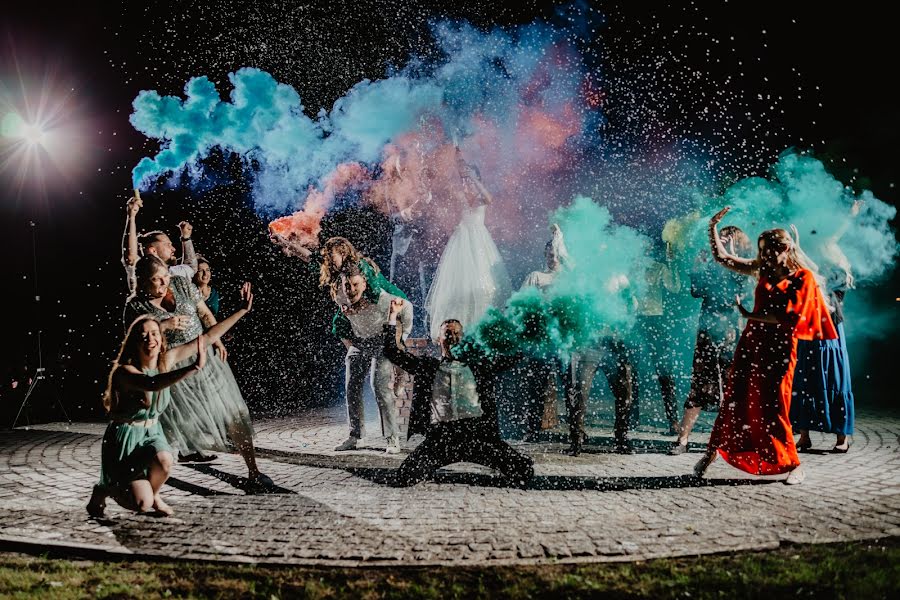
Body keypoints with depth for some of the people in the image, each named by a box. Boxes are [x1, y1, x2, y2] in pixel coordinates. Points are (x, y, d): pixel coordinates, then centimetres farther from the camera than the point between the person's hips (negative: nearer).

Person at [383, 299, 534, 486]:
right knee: (404, 477, -19)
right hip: (440, 436, 0)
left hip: (477, 432, 0)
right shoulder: (427, 366, 18)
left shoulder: (478, 365, 20)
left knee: (525, 470, -15)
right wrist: (393, 315, 12)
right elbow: (392, 351, 15)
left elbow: (513, 356, 20)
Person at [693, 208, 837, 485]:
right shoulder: (762, 270, 9)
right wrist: (713, 226, 4)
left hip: (778, 348, -4)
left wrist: (751, 315, -13)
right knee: (734, 399, 6)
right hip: (751, 342, 4)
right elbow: (722, 257, 11)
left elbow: (789, 317, -15)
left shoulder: (803, 278, -5)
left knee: (772, 407, -3)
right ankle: (712, 451, 16)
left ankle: (794, 465, 12)